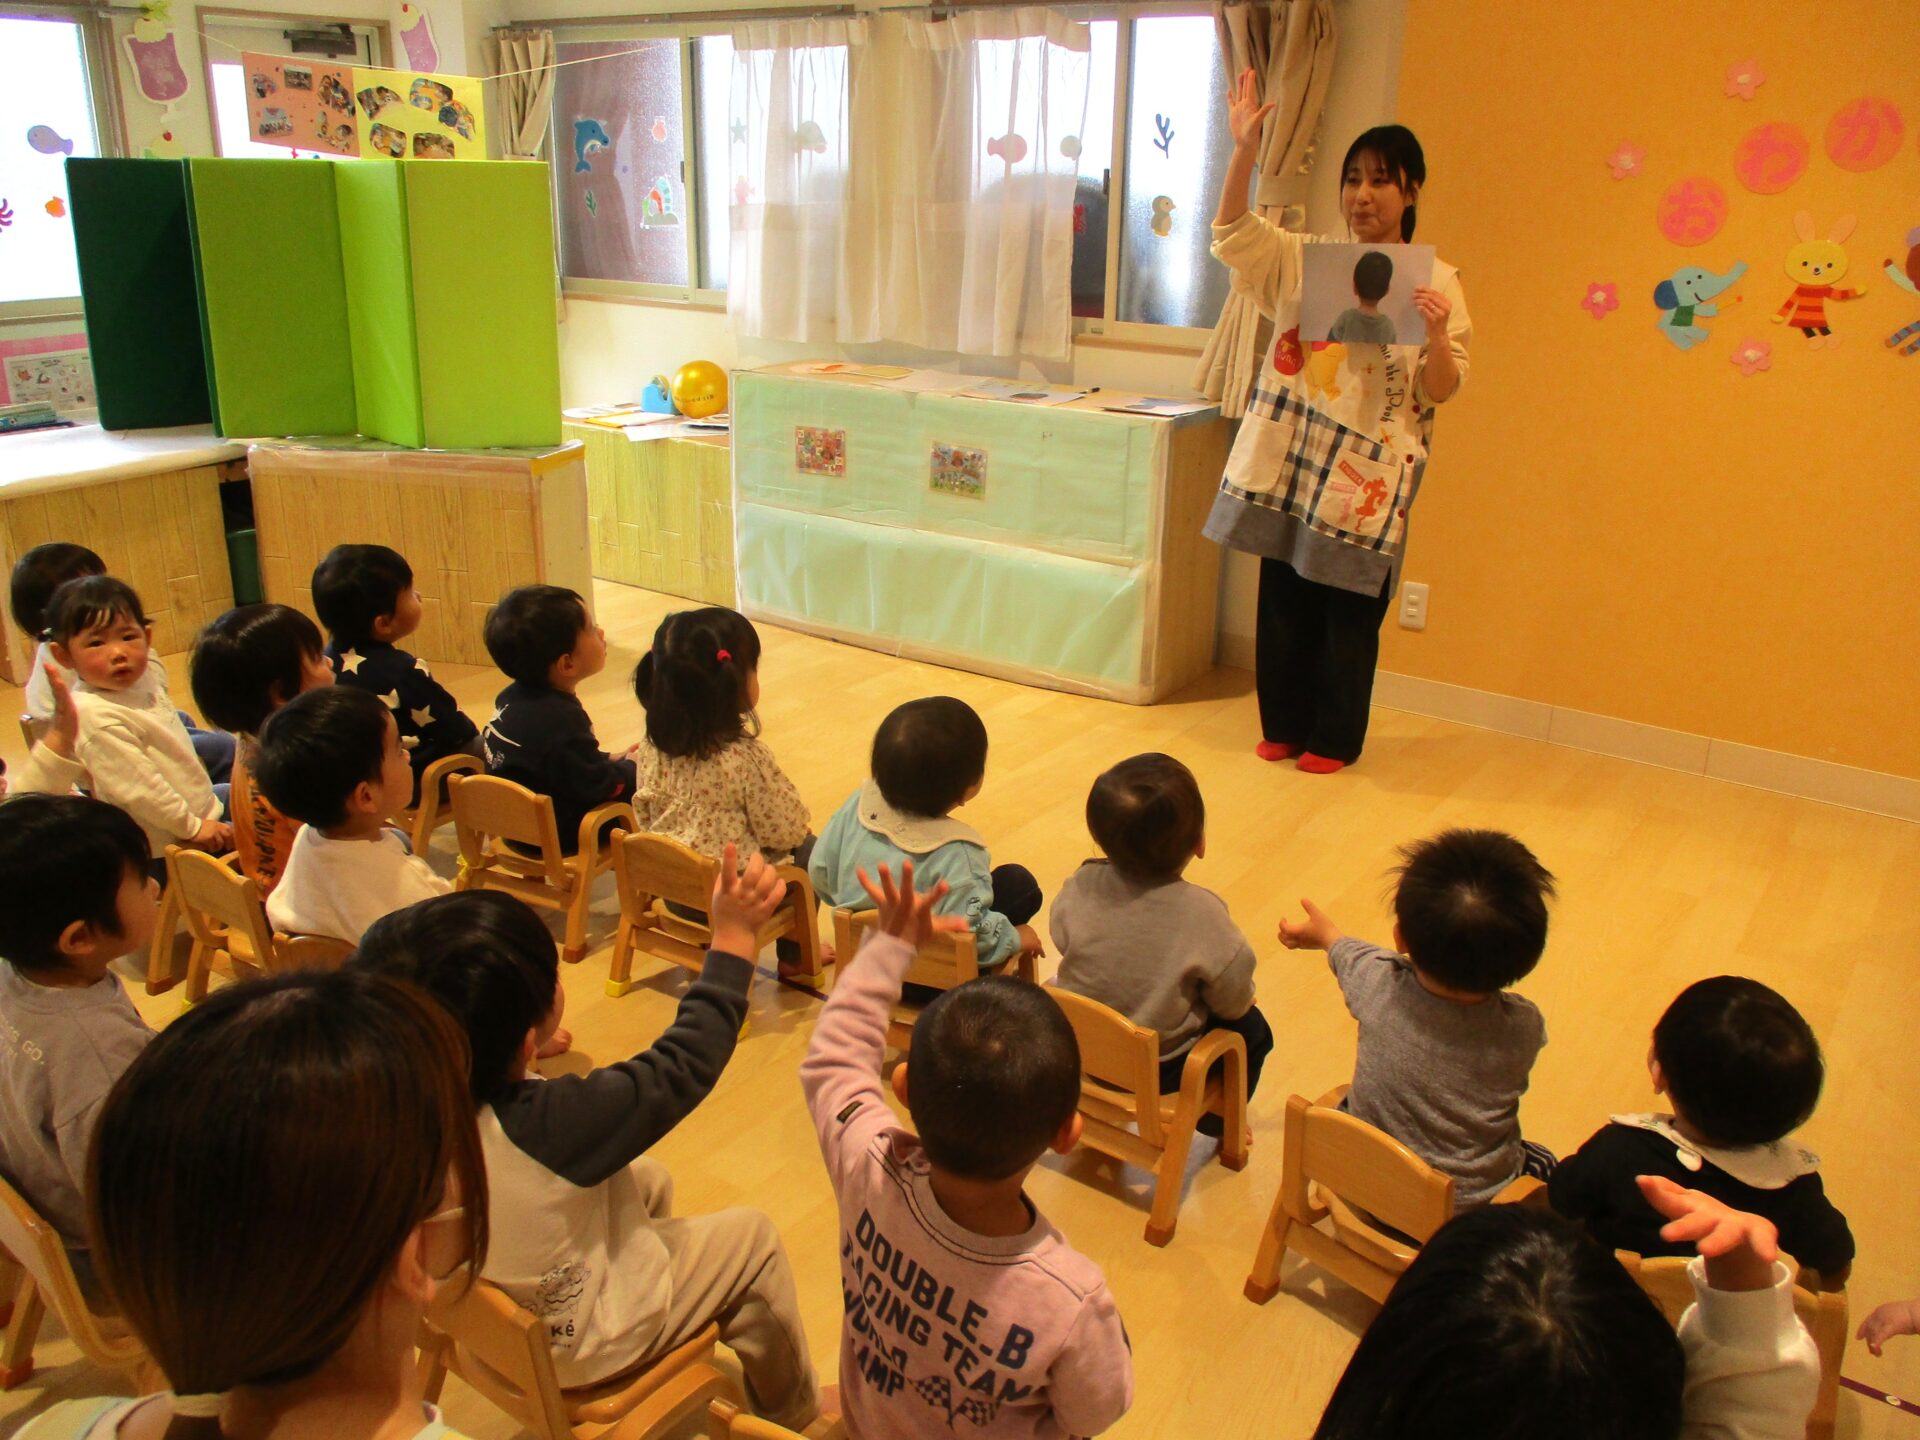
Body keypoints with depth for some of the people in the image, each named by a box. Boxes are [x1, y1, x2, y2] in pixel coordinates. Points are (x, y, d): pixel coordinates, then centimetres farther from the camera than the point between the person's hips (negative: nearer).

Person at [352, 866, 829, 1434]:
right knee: (752, 1234, 10)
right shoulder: (550, 1126, -40)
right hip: (572, 1347, -6)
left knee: (651, 1179, 23)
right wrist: (733, 935, -23)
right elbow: (681, 1066, -27)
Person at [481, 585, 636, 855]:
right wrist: (630, 767, -7)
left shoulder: (513, 698, -1)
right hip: (558, 836, -9)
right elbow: (594, 785, -25)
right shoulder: (561, 720, -32)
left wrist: (610, 760, 11)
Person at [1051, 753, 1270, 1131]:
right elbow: (1233, 1000, -16)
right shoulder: (1201, 914, -26)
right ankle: (1217, 1123, 38)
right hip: (1159, 1071, -3)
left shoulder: (1080, 886, -17)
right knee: (1252, 1029, 20)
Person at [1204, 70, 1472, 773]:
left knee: (1349, 609, 3)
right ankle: (1282, 726, 24)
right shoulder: (1303, 260, 9)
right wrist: (1243, 150, -16)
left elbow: (1441, 390, -3)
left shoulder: (1435, 281, 0)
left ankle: (1335, 739, 19)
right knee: (1282, 598, 8)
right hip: (1289, 456, 3)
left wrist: (1435, 333, -22)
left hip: (1369, 469, -3)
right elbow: (1232, 234, -4)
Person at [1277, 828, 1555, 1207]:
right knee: (1541, 1162, 29)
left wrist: (1327, 935, 26)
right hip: (1474, 1213, 0)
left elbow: (1352, 958, 2)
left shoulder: (1381, 987, -23)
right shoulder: (1524, 1026, -24)